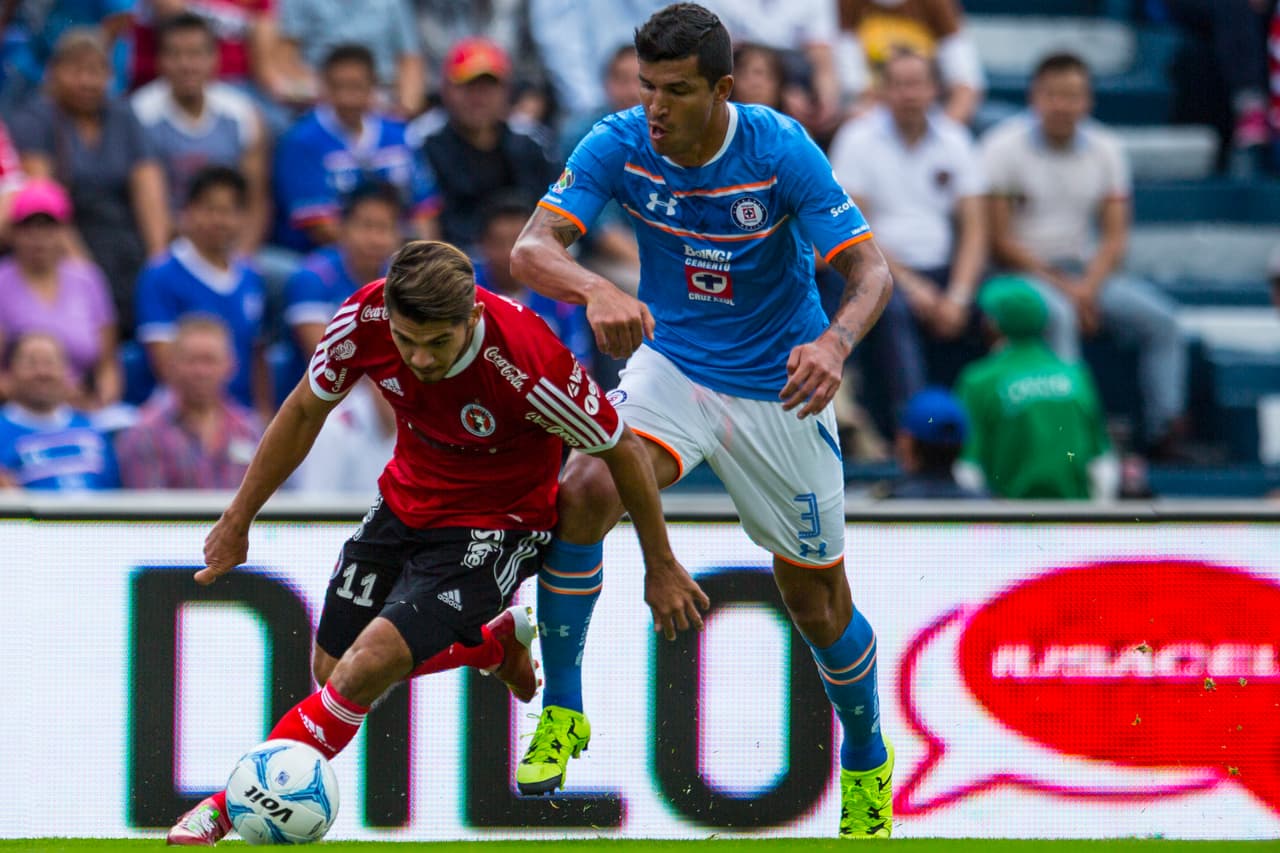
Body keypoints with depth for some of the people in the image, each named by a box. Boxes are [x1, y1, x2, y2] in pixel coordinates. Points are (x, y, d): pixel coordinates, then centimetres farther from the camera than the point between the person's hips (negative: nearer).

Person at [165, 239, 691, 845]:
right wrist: (239, 519, 6)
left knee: (370, 664, -21)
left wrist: (660, 565, -7)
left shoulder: (528, 367, -34)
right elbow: (305, 411, -1)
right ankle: (494, 640, 36)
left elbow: (622, 448, -17)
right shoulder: (365, 318, -22)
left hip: (493, 525, -6)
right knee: (333, 673, 11)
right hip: (405, 498, 6)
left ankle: (232, 805, -7)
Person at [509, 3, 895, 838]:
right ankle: (561, 713, -12)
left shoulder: (781, 150, -21)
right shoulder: (620, 145, -16)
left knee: (818, 604, 7)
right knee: (584, 494, -27)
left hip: (777, 388, -1)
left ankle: (867, 761, 36)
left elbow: (871, 270, -23)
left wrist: (835, 342, -45)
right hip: (673, 361, 1)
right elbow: (533, 247, -25)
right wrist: (596, 291, -47)